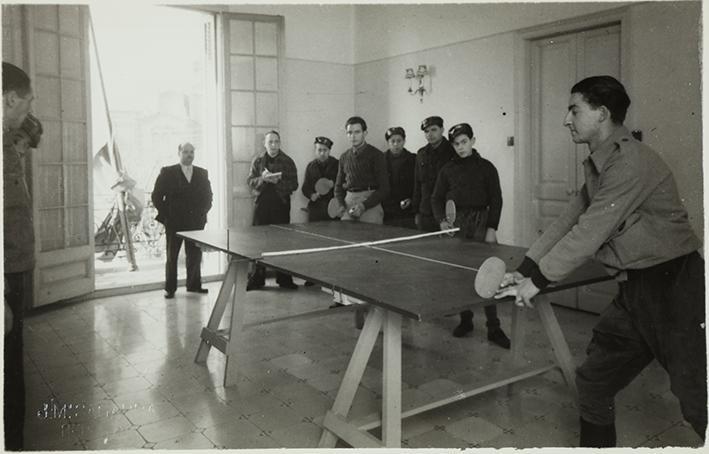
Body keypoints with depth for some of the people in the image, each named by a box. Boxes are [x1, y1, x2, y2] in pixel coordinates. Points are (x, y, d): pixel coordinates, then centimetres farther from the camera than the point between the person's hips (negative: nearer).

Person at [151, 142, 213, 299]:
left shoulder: (202, 173, 10)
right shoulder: (167, 172, 0)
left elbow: (208, 196, 16)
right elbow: (156, 196, 1)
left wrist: (202, 213, 4)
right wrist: (165, 215, -5)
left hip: (196, 222, 3)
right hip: (174, 223, -3)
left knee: (195, 255, 6)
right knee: (171, 256, 5)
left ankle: (194, 285, 20)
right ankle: (170, 289, 14)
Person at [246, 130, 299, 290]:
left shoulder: (287, 162, 5)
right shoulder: (257, 161, 10)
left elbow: (293, 184, 0)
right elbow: (250, 182, 5)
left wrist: (278, 181, -16)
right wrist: (262, 178, -14)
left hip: (281, 206, -1)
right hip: (261, 205, 1)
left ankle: (284, 278, 10)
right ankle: (257, 278, 12)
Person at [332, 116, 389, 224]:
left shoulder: (376, 155, -1)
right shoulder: (344, 157, 14)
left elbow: (384, 189, -6)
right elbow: (338, 185, 21)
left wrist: (364, 206, -15)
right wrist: (341, 205, 3)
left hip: (370, 205, -4)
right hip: (348, 202, 4)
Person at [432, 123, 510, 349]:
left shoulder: (486, 167, 4)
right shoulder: (447, 169, 9)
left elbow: (496, 200, 2)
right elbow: (436, 198, 11)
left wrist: (492, 228, -7)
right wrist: (442, 220, -5)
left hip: (481, 224, -2)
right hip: (456, 225, 2)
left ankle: (493, 328, -1)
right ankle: (465, 320, 19)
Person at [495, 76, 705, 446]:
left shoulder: (631, 161, -19)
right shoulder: (599, 166, 12)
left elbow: (590, 232, -23)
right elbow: (568, 221, 11)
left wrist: (539, 280, -17)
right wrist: (525, 270, 4)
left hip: (673, 287, -9)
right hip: (635, 289, 9)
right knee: (592, 381, 12)